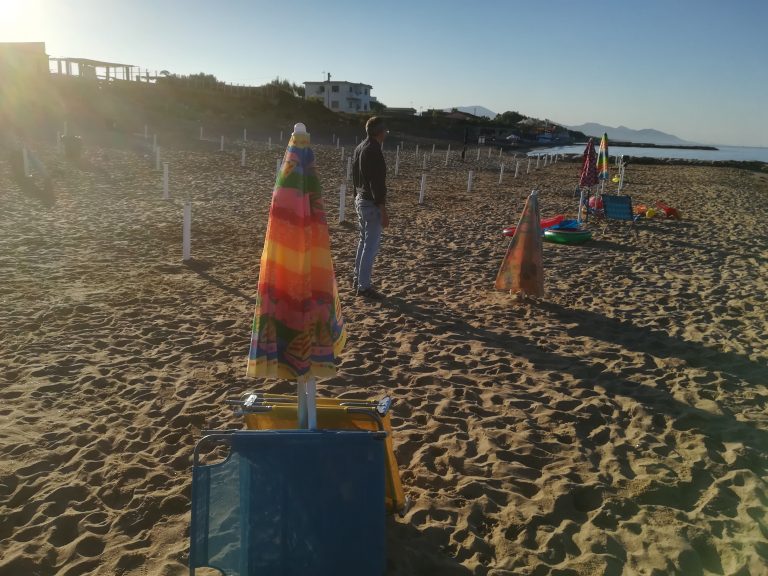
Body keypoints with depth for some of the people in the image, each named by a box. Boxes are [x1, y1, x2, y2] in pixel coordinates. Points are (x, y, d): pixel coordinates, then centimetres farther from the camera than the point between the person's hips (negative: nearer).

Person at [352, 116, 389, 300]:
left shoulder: (359, 148, 10)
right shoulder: (374, 151, -19)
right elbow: (377, 183, -23)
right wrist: (383, 210, -21)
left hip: (360, 200, 10)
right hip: (371, 204, -10)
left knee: (364, 240, 20)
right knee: (371, 245, -4)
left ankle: (358, 279, 29)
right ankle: (364, 286, 1)